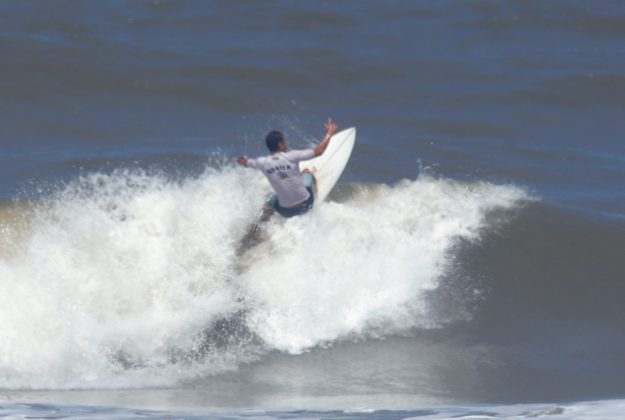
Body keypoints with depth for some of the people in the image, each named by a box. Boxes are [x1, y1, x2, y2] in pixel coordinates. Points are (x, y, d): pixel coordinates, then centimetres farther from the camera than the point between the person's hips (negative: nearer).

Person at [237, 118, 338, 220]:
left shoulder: (263, 163, -10)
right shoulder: (291, 157, -19)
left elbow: (245, 162, 12)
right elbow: (318, 151, -17)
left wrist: (241, 159, 38)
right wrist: (329, 133, -1)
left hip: (286, 212, 1)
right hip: (305, 205, -1)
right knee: (306, 172, 26)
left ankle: (267, 210, 9)